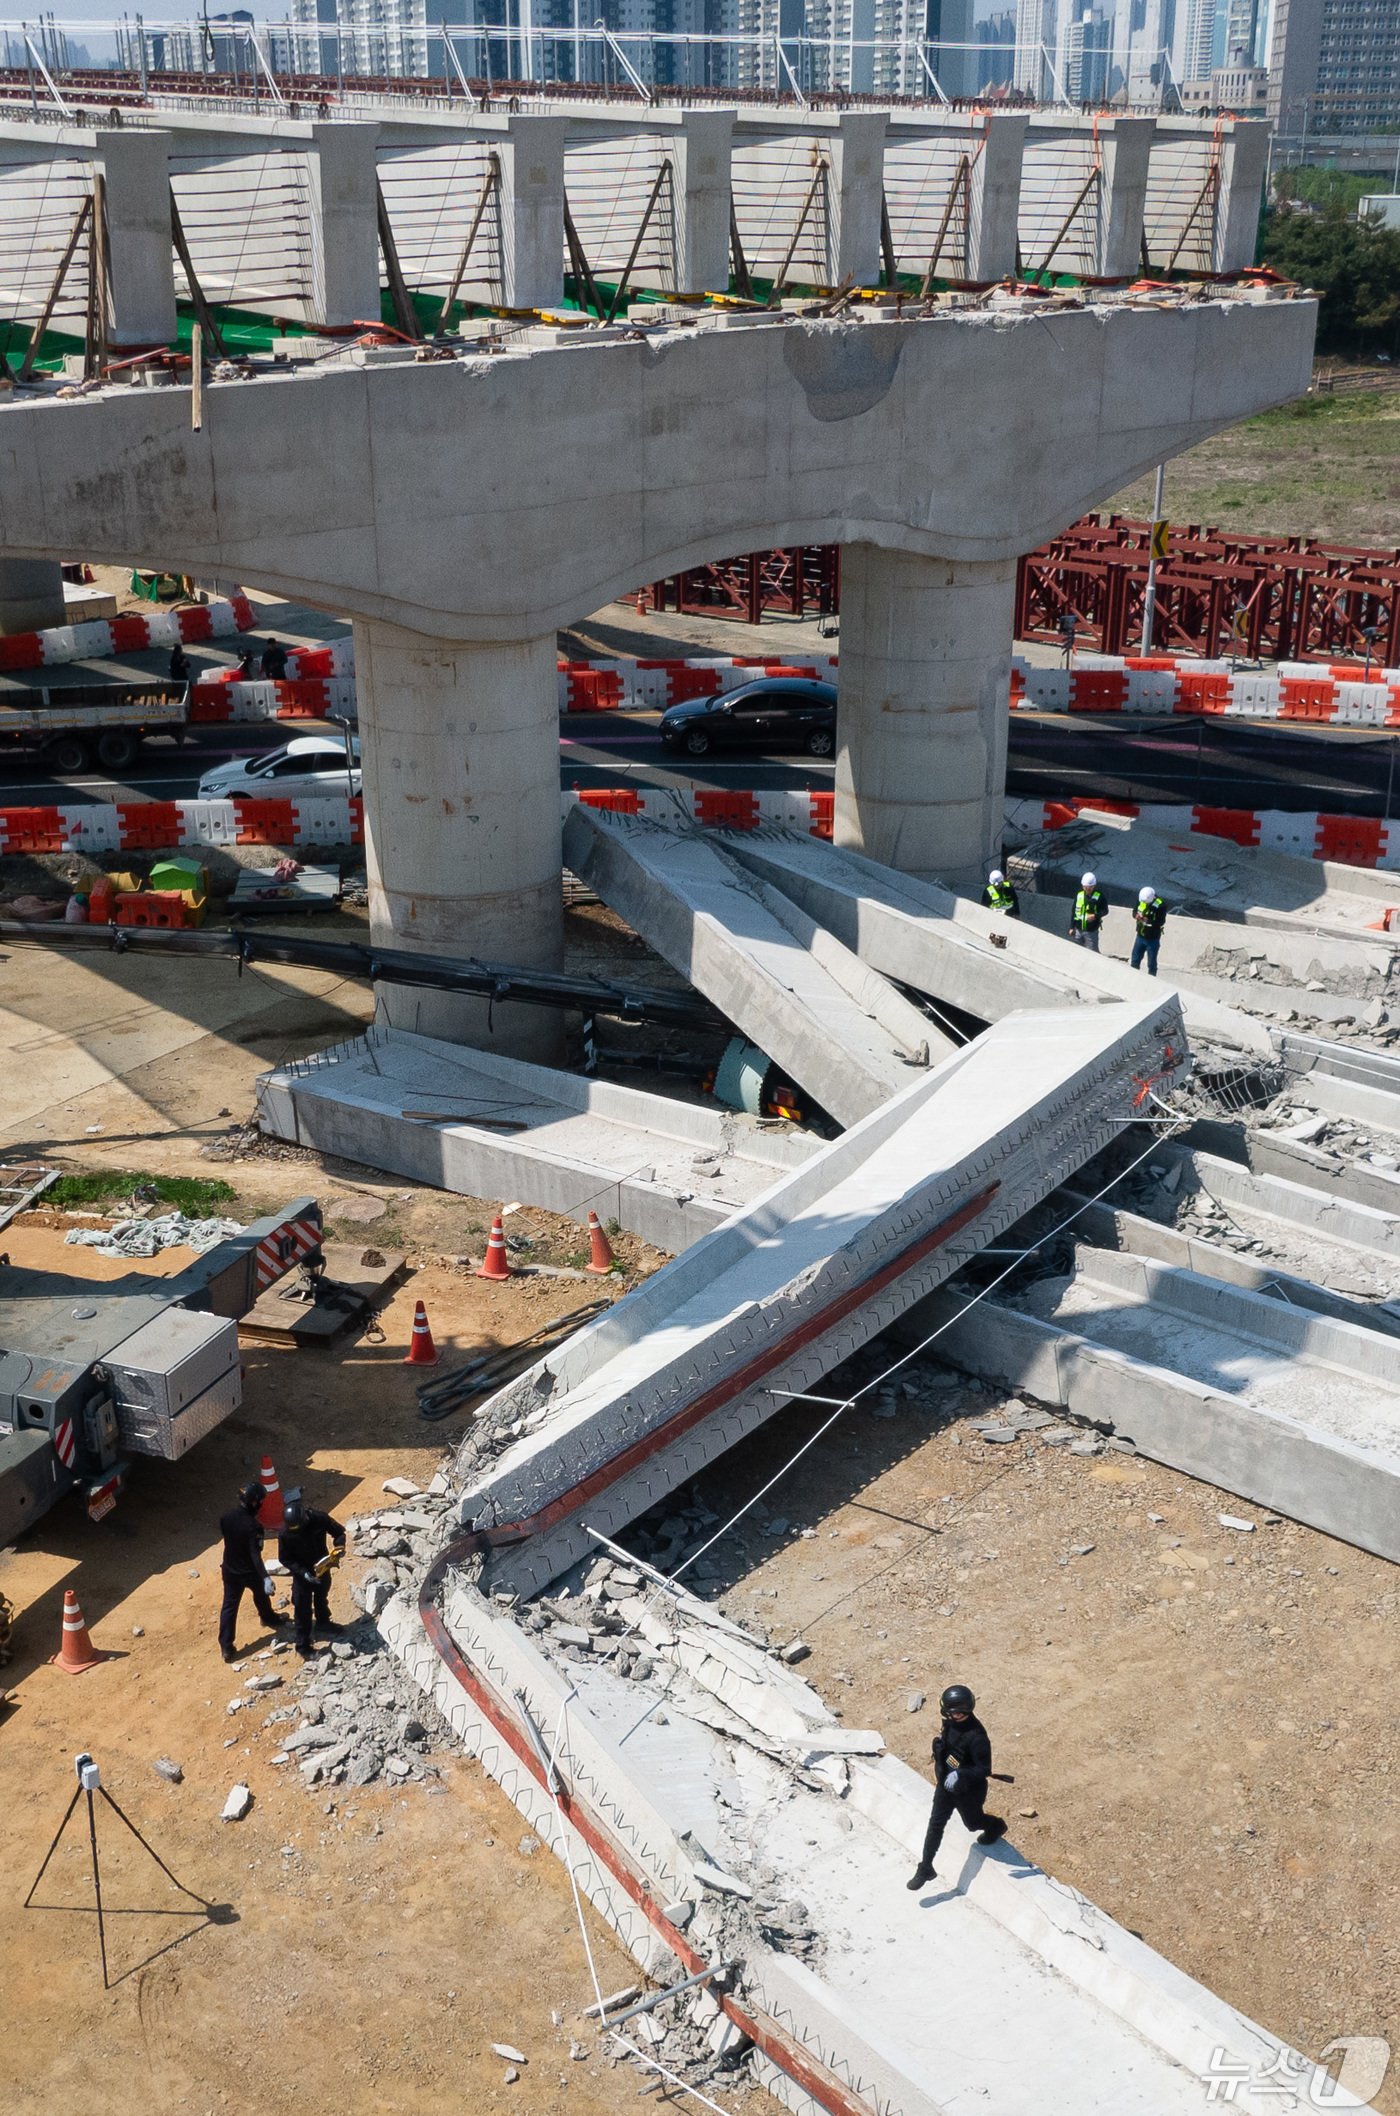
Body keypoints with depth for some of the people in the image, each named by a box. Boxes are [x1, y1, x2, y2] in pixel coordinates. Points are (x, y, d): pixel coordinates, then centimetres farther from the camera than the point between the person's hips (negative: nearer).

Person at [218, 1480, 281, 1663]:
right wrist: (265, 1577, -36)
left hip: (230, 1569, 4)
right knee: (261, 1595, 27)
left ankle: (226, 1646, 11)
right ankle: (268, 1618, 54)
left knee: (229, 1605, 12)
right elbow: (255, 1555, -34)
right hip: (250, 1571, -4)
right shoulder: (253, 1526, -31)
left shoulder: (225, 1517, -12)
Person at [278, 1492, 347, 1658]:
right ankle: (302, 1645, 22)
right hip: (301, 1573, -3)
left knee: (322, 1596, 28)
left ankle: (322, 1622, 55)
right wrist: (304, 1573, -28)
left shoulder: (319, 1518, -27)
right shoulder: (286, 1533, -30)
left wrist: (339, 1548, -31)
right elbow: (285, 1559, -18)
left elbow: (339, 1532, -11)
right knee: (302, 1609, 6)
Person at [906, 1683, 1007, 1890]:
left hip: (968, 1790, -6)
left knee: (972, 1822, 20)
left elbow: (985, 1770, -31)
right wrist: (938, 1743, -3)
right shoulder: (950, 1721, -10)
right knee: (936, 1823, 8)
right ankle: (925, 1868, 18)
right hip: (946, 1783, 6)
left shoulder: (976, 1736, -34)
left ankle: (996, 1826, 54)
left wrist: (960, 1774, -40)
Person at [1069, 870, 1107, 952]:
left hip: (1091, 931, -5)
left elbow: (1105, 911, -4)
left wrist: (1095, 915, -23)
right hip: (1078, 930, 5)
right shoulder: (1079, 895, 5)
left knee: (1093, 952, -2)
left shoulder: (1099, 896, -8)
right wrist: (1072, 927, 9)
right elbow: (1074, 912, 10)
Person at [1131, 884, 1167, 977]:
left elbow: (1161, 922, -24)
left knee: (1151, 962, 5)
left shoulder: (1160, 905, -22)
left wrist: (1148, 921, -38)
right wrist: (1136, 915, -17)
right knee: (1135, 959, 18)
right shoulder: (1141, 900, -6)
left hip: (1153, 939, -6)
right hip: (1140, 936, 6)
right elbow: (1135, 911, 7)